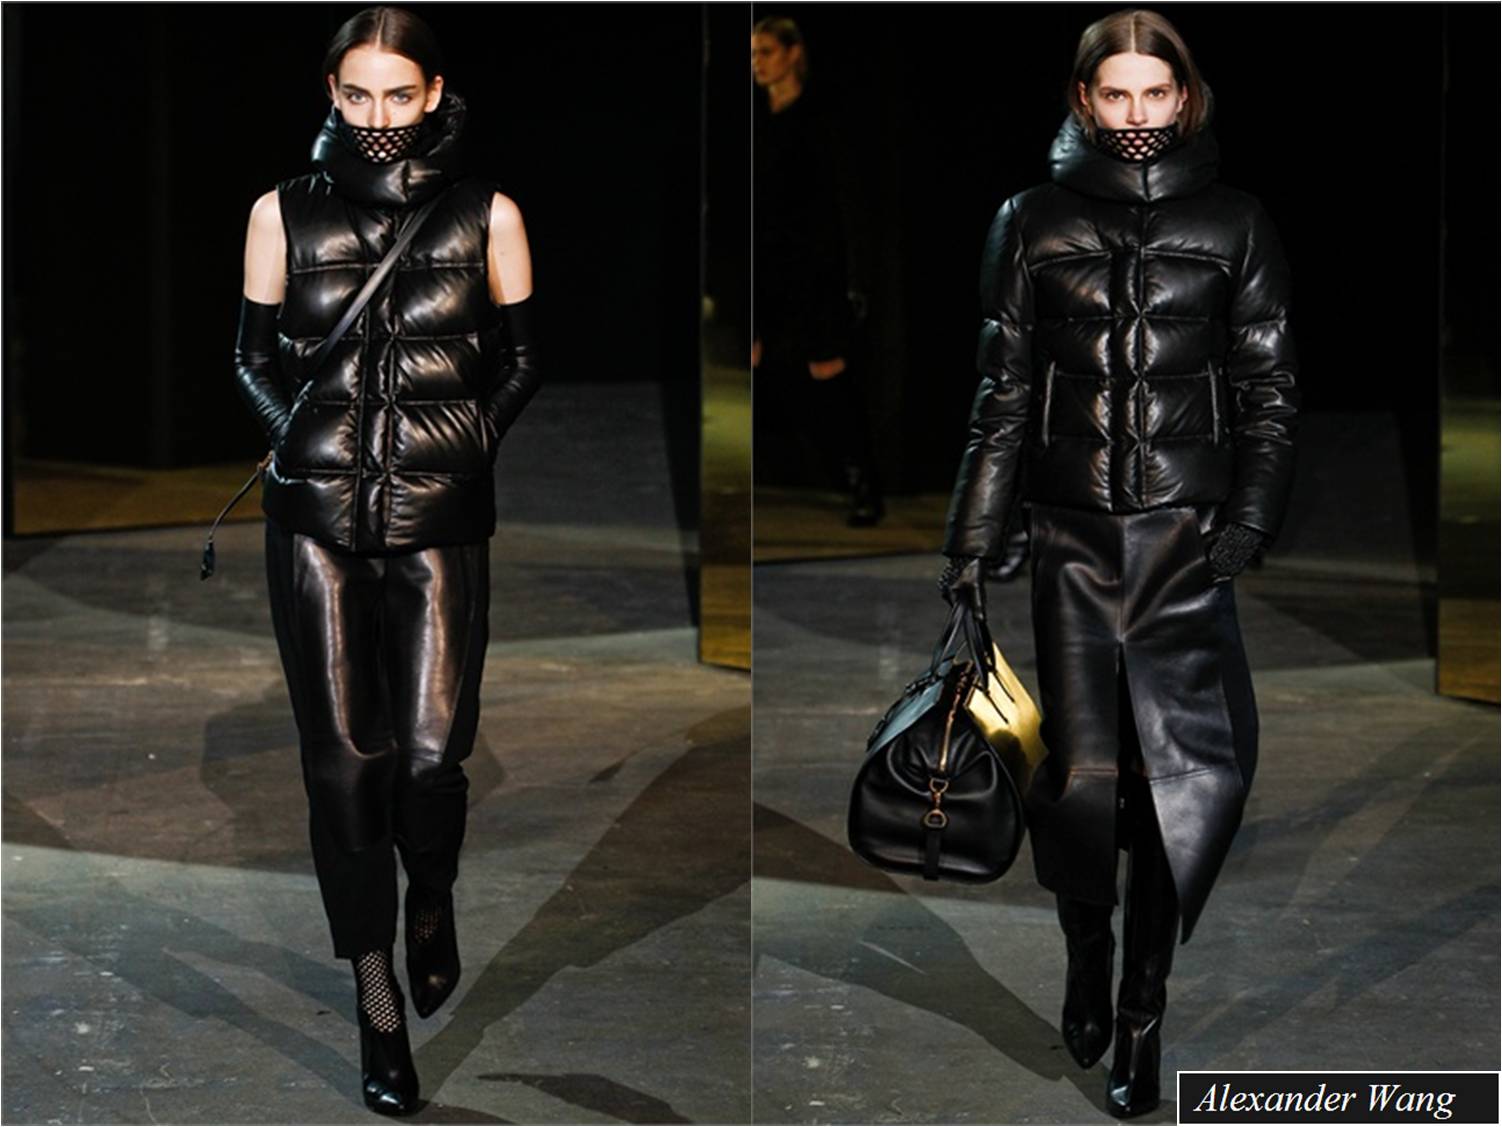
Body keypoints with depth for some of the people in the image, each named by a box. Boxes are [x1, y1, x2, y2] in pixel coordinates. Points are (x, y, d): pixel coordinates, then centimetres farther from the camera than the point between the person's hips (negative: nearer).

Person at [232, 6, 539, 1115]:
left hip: (441, 518, -1)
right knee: (343, 755, -1)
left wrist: (469, 442, 1)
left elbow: (520, 355, 12)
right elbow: (255, 354, 14)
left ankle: (431, 899, 26)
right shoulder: (286, 213, 5)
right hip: (318, 514, 1)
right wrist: (301, 440, 1)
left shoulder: (486, 214, 4)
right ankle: (380, 1010, 9)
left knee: (431, 751, -9)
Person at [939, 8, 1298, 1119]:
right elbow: (1004, 394, 10)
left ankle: (1142, 1009, 5)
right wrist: (972, 540, 6)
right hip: (1073, 532, 1)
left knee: (1193, 766, -6)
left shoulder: (1235, 225, 6)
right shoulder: (1037, 224, 8)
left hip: (1188, 534, -1)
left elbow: (1270, 391, 6)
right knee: (1083, 768, -1)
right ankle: (1087, 956, 25)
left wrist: (1247, 523, -6)